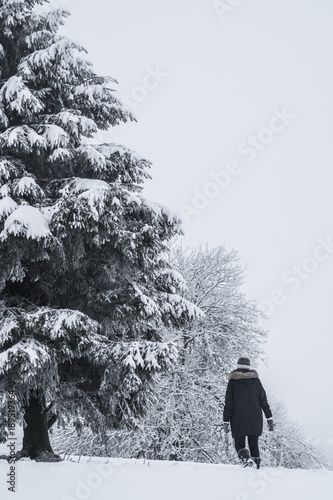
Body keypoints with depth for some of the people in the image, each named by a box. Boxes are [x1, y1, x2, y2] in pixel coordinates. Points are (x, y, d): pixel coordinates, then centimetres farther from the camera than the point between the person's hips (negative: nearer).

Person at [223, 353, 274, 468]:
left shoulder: (233, 381, 0)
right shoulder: (255, 380, 6)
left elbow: (228, 403, -1)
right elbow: (264, 401, 7)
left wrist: (226, 421, 3)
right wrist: (269, 418, 11)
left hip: (238, 419, -2)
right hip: (255, 419, 2)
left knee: (239, 444, 5)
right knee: (254, 444, 11)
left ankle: (246, 458, -24)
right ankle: (257, 466, 4)